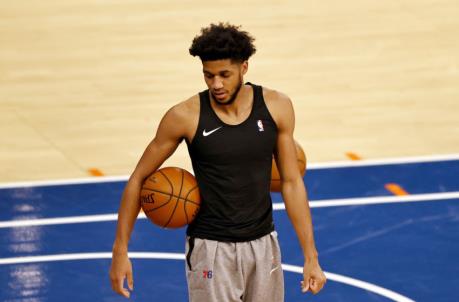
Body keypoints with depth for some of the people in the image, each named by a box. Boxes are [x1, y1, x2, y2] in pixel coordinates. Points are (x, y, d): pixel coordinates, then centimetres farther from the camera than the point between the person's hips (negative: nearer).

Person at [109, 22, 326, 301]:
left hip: (263, 244, 3)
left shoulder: (276, 107, -6)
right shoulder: (185, 117, -13)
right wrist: (120, 251, -4)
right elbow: (139, 179, -3)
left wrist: (311, 257, -2)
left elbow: (291, 182, 1)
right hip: (211, 249, -3)